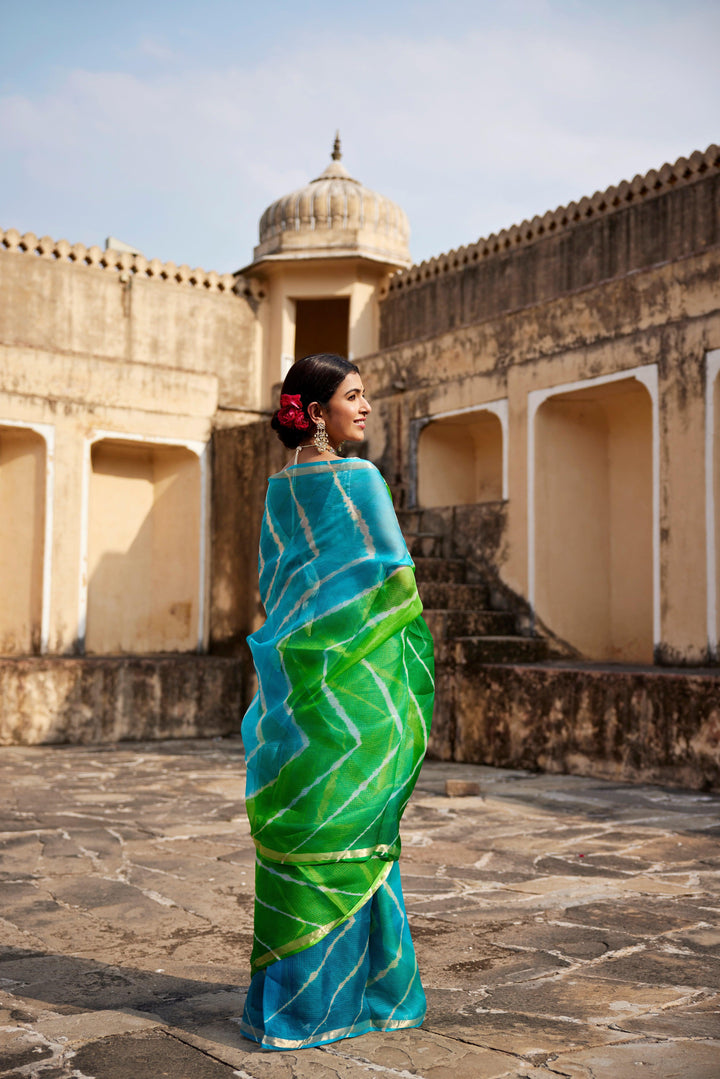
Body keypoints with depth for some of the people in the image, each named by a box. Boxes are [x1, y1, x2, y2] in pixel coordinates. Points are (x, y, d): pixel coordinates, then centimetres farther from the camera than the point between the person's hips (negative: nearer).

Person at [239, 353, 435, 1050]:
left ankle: (288, 992, 20)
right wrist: (407, 657, 1)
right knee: (354, 830, 2)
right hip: (355, 679, -7)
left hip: (293, 674, 7)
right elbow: (396, 579, -11)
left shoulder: (279, 486, 11)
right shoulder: (358, 479, -11)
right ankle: (354, 988, 12)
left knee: (296, 829, 11)